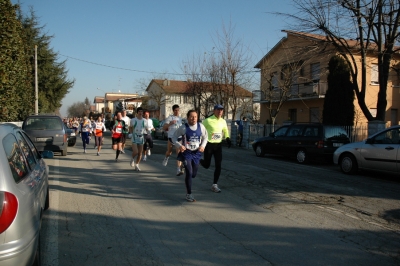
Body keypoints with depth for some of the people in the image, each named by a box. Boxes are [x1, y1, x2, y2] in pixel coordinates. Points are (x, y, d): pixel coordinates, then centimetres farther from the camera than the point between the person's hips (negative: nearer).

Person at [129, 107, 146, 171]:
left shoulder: (144, 120, 2)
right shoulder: (133, 120, -5)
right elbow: (131, 127, 7)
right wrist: (130, 133, -8)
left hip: (141, 137, 3)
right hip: (135, 137, -3)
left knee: (140, 153, 4)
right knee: (135, 152, -16)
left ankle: (136, 165, 19)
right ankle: (132, 159, 17)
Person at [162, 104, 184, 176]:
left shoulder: (180, 118, 14)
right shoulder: (170, 118, -1)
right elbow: (164, 127, -9)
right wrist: (170, 123, -23)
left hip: (179, 138, 2)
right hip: (171, 138, -2)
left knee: (179, 153, -10)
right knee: (169, 152, 14)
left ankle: (178, 169, -13)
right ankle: (166, 158, 50)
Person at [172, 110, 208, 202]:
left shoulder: (200, 126, -3)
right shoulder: (184, 128, -13)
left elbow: (205, 137, 12)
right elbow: (174, 137, -4)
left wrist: (203, 146, -5)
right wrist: (179, 146, -20)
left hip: (196, 153, 4)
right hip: (186, 153, -4)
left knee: (194, 174, 13)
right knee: (189, 173, -11)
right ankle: (189, 194, 3)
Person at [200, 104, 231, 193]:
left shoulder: (223, 121, 5)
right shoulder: (208, 120, -11)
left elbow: (225, 131, 21)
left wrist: (227, 138, 4)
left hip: (218, 145, 4)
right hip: (209, 144, -4)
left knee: (218, 166, -1)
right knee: (206, 165, 4)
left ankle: (214, 185, 10)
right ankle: (199, 161, 40)